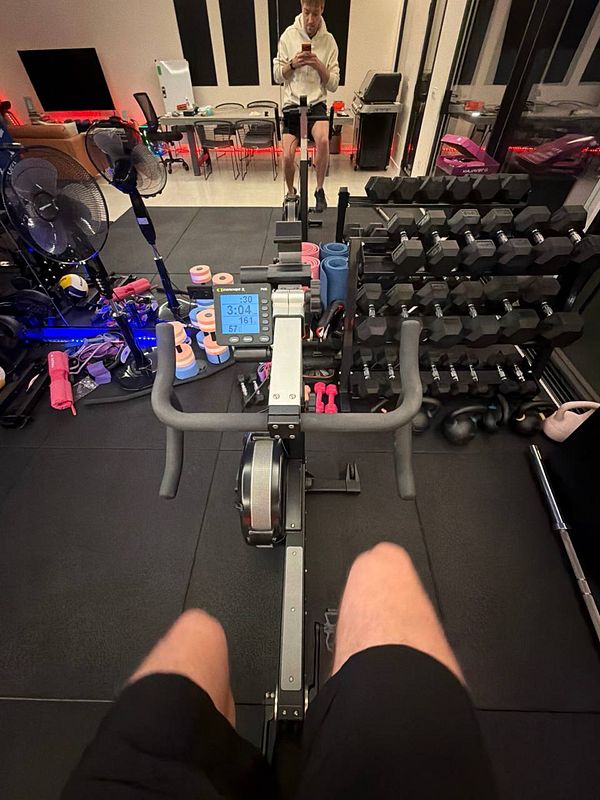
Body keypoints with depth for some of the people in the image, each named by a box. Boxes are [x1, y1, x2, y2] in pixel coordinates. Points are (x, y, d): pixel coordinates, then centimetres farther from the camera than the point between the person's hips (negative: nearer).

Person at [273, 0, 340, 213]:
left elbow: (334, 84, 1)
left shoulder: (329, 40, 2)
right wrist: (292, 64, -14)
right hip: (292, 104, 1)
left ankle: (320, 190, -15)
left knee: (323, 139, -33)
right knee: (288, 156, -18)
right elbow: (278, 76, 4)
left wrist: (319, 66, -14)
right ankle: (291, 193, 11)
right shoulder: (289, 35, 1)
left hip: (316, 103, -1)